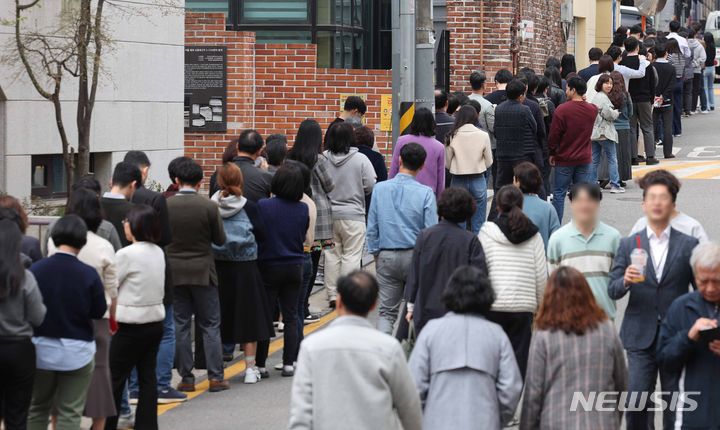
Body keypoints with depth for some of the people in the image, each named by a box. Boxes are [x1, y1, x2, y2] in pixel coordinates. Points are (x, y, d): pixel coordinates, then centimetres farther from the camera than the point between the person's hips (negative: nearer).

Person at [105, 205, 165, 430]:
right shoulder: (158, 252, 5)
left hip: (132, 325, -7)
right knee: (148, 376, 8)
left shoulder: (127, 254, -17)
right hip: (155, 319, 7)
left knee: (115, 377, 3)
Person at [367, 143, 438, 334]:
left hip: (386, 256, 2)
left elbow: (372, 227, 2)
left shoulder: (380, 189, -3)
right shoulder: (425, 193, -11)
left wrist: (375, 252, 15)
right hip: (415, 255, -2)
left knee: (387, 311, 5)